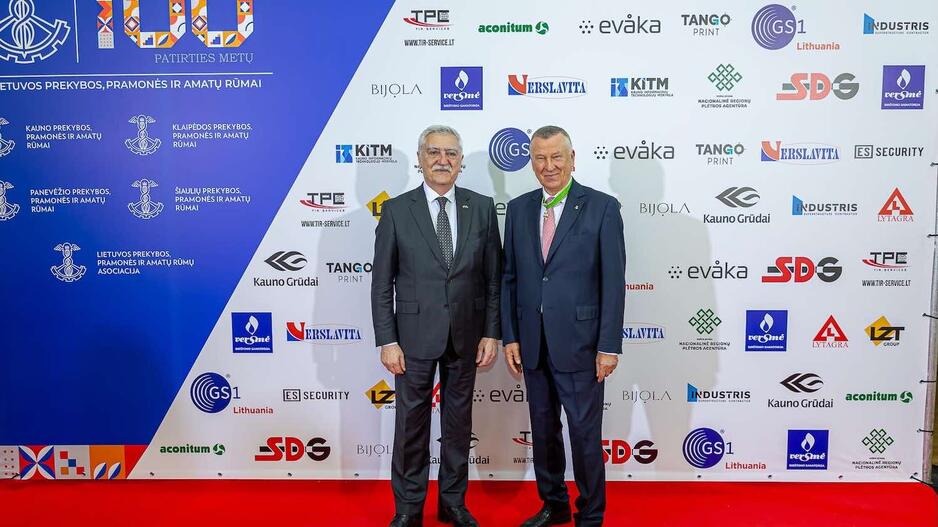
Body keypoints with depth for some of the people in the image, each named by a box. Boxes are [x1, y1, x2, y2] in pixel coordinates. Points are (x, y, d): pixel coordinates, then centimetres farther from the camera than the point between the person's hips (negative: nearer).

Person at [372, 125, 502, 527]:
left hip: (465, 336, 2)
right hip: (415, 335, -2)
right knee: (411, 423, 9)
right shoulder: (396, 210, -4)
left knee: (459, 421, 14)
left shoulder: (482, 207, 1)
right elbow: (382, 284, -4)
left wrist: (491, 332, -1)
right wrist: (387, 341, -8)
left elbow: (493, 277, 3)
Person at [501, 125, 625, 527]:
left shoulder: (602, 207, -6)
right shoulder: (518, 209, 7)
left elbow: (613, 282, -8)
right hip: (532, 343, 5)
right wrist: (510, 337, 4)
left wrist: (609, 345, -11)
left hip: (578, 342, -4)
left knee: (585, 433, 6)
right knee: (543, 429, 17)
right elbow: (509, 278, 8)